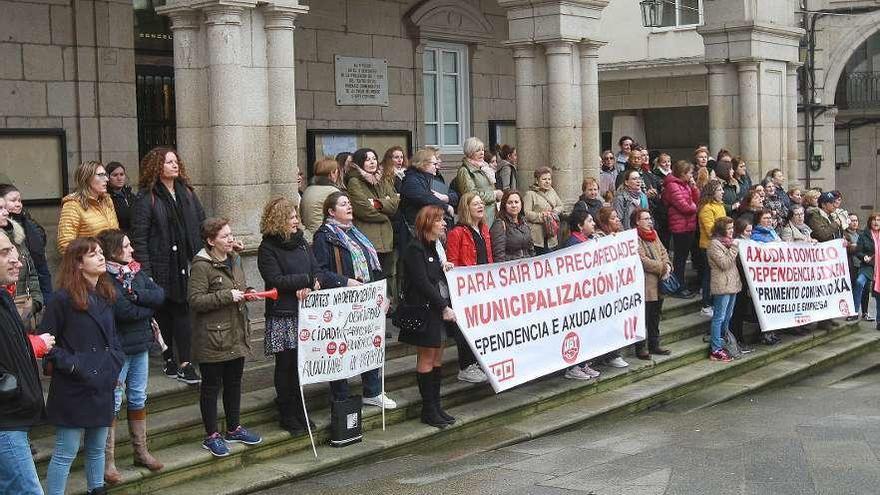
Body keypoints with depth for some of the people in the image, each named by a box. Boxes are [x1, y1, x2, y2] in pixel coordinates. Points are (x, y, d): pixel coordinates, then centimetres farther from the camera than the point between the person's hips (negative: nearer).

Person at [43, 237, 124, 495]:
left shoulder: (105, 296, 10)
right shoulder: (62, 299, -12)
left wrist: (116, 363, 7)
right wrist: (71, 365, -16)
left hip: (102, 387, 7)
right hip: (73, 389, -7)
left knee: (97, 448, 17)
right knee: (66, 453, -2)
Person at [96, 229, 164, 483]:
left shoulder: (134, 271, 9)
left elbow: (160, 295, -1)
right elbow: (123, 311, -24)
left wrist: (136, 295, -16)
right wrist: (148, 307, -8)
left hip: (141, 345, 8)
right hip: (118, 347, -8)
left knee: (138, 399, 16)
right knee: (113, 403, -2)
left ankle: (141, 451, 27)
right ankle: (108, 461, 4)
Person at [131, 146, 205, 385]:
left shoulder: (187, 193, 11)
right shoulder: (147, 198, -6)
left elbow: (202, 223, 15)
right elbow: (139, 237, -9)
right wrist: (145, 272, -15)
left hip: (186, 264, 4)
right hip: (162, 266, -4)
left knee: (183, 311, -1)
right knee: (164, 313, 5)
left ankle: (184, 363, 1)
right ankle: (169, 360, 16)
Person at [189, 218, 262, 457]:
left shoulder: (234, 259, 9)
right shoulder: (202, 265, -16)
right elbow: (195, 300, -22)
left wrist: (247, 292, 3)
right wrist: (227, 296, -24)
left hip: (236, 335, 8)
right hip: (212, 337, -8)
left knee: (234, 382, 17)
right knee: (211, 385, 4)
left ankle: (234, 428, 32)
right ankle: (211, 436, 14)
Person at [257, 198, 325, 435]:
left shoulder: (301, 241, 13)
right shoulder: (268, 248, -5)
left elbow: (318, 271, 8)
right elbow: (276, 280, -16)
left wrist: (309, 287, -13)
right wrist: (307, 279, -15)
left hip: (305, 312, 5)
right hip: (282, 316, -5)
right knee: (286, 366, 3)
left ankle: (299, 412, 19)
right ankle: (287, 415, 13)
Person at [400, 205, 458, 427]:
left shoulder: (436, 246, 13)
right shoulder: (415, 250, -13)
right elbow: (423, 284, -17)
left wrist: (446, 268, 2)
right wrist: (444, 308, -16)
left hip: (441, 311, 8)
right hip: (424, 311, -8)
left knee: (438, 359, 11)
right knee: (426, 359, -1)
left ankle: (436, 405, 19)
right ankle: (428, 410, 5)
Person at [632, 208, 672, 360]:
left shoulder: (654, 234, 13)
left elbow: (663, 252, 15)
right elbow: (642, 260, -20)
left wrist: (667, 265, -5)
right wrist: (662, 268, -16)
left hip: (658, 284, 8)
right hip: (644, 286, -8)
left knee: (655, 317, 18)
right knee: (643, 318, -1)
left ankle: (654, 345, 29)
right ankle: (640, 349, 8)